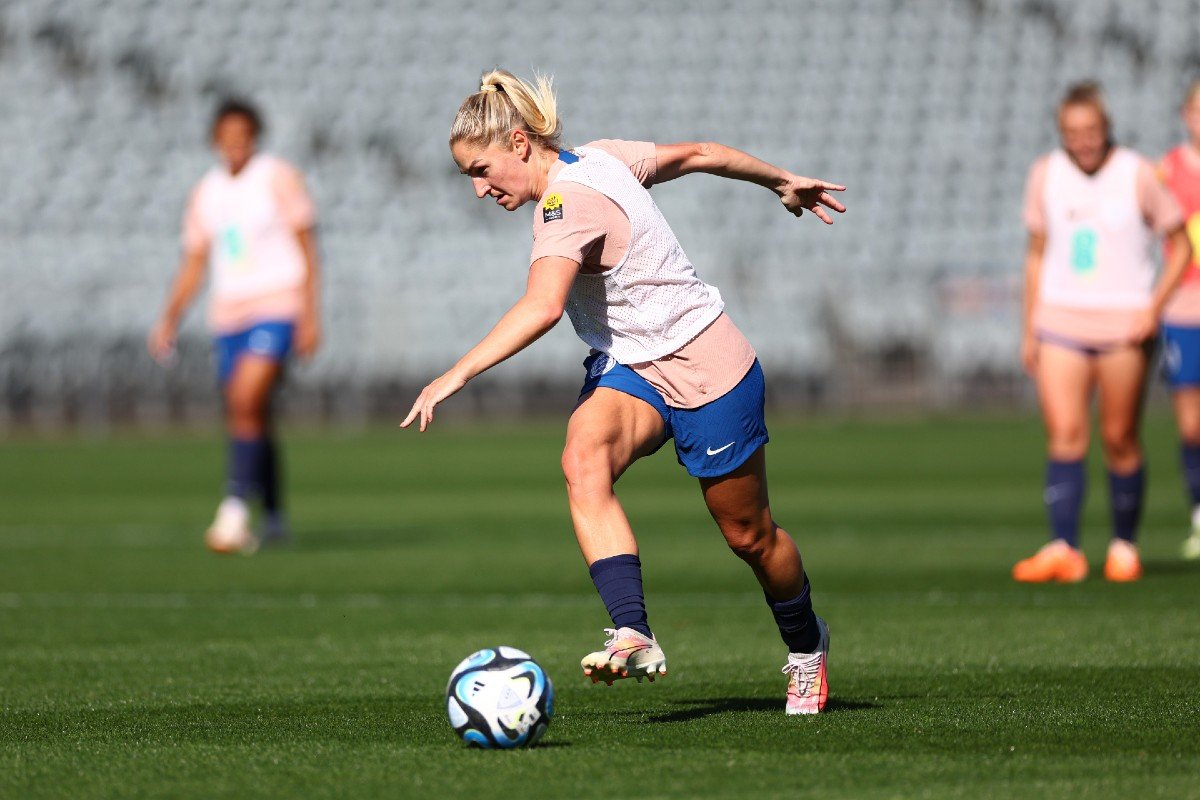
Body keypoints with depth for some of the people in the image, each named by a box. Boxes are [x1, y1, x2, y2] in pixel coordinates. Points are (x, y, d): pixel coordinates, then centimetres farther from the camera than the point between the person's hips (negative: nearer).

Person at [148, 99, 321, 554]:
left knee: (246, 401, -22)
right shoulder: (205, 193, 12)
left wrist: (310, 315, -9)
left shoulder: (278, 178, -2)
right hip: (228, 314, 6)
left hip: (276, 310, -6)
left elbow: (306, 249, -2)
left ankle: (235, 509, -28)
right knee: (250, 418, 7)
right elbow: (193, 265, 16)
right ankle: (273, 517, 19)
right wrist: (169, 320, 4)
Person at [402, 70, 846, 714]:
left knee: (748, 534, 10)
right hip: (628, 366, 8)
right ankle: (633, 636, -35)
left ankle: (806, 646, 39)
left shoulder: (570, 202, -27)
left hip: (706, 371, -8)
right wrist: (782, 181, 28)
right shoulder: (599, 157, -1)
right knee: (583, 459, -25)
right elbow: (698, 154, 12)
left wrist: (457, 375, -48)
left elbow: (542, 307, -44)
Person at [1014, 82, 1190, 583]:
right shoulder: (1045, 175, 6)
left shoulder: (1137, 175, -4)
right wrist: (1029, 330, 13)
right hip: (1060, 319, 2)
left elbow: (1179, 244, 2)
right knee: (1064, 434, -10)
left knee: (1120, 439, 1)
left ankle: (1124, 546, 14)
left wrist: (1153, 307, -9)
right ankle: (1063, 549, -15)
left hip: (1123, 323, -2)